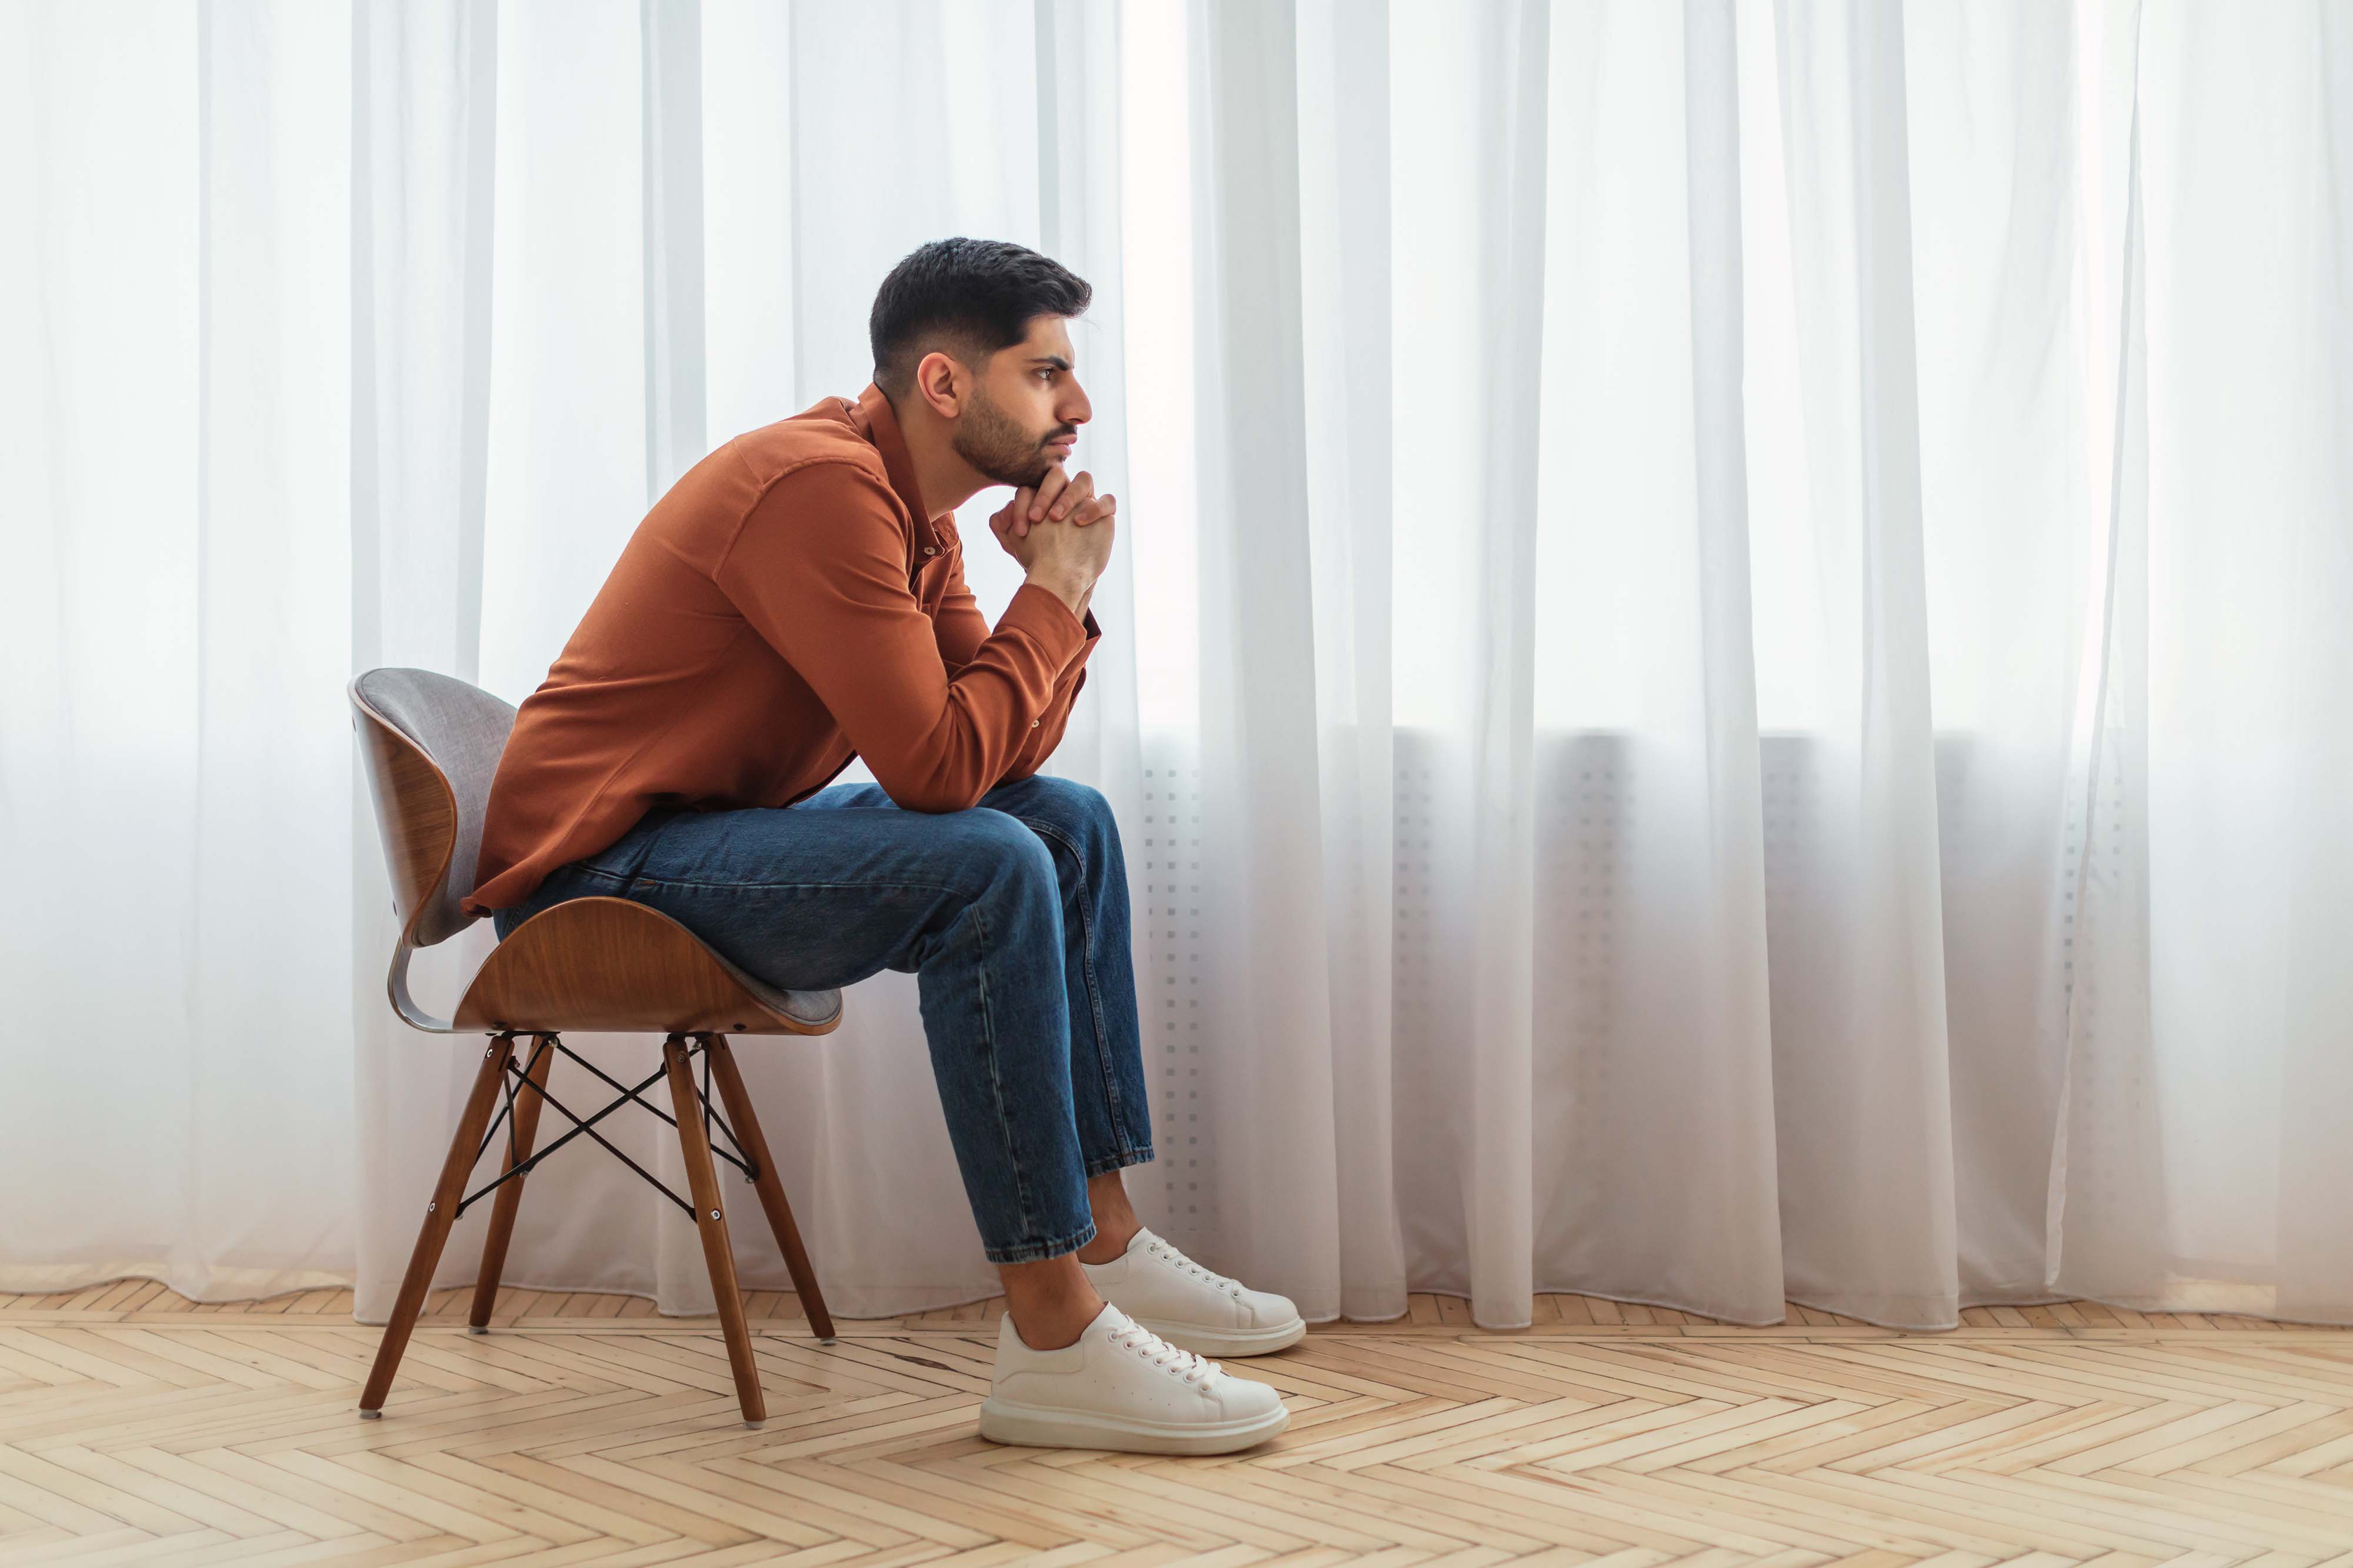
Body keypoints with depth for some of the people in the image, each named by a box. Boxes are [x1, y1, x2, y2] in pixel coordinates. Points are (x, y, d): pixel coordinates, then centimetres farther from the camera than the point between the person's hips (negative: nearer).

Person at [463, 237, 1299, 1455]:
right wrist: (1054, 596, -14)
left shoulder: (917, 511, 10)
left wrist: (1055, 592, -6)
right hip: (594, 868, -11)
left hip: (712, 837, 11)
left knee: (1069, 824, 10)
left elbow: (1008, 751, 9)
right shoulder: (821, 486, -21)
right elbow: (936, 767, -26)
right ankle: (1053, 1340, -23)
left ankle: (1104, 1247, 10)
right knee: (988, 869, -28)